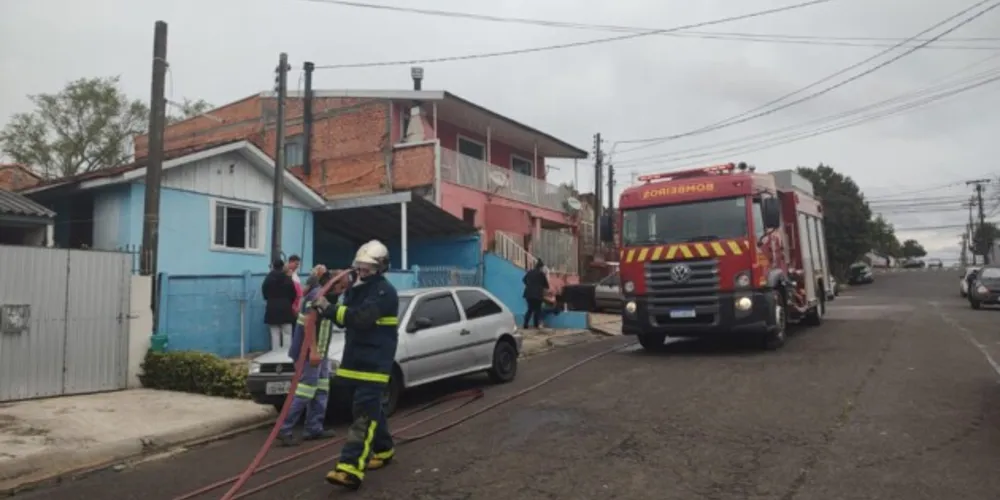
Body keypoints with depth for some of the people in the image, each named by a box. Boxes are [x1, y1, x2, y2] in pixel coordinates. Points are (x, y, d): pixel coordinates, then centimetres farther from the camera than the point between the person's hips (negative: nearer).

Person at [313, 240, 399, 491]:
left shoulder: (384, 291, -15)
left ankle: (352, 468, -21)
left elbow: (362, 318, -29)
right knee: (372, 408, 19)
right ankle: (384, 449, 36)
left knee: (364, 411, -15)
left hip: (375, 362, -9)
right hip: (357, 358, 9)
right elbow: (348, 317, 17)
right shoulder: (357, 287, 15)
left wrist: (329, 308, -31)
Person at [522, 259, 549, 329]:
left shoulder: (529, 272, 8)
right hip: (537, 294, -5)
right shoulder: (541, 273, -7)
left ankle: (525, 324, 3)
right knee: (537, 309, 8)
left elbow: (524, 280, 24)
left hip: (529, 293, 5)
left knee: (530, 309, 12)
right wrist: (546, 288, 25)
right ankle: (536, 325, 8)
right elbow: (545, 283, 2)